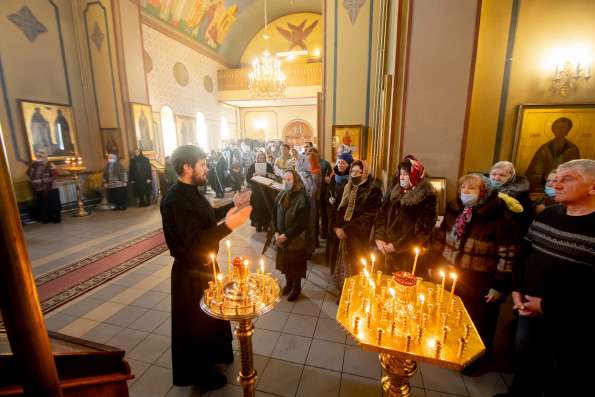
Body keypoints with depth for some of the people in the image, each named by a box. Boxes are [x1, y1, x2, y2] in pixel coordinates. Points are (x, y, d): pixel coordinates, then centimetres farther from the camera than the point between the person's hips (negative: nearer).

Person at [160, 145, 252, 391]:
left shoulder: (191, 192, 2)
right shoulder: (175, 200, -28)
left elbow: (207, 217, 16)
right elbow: (195, 242, -33)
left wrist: (233, 204, 10)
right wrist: (229, 225, -41)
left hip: (205, 265, 9)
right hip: (190, 273, -9)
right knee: (195, 323, 13)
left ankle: (215, 355, 53)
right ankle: (200, 374, 39)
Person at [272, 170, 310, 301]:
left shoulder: (301, 198, -19)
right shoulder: (280, 195, -1)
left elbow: (301, 223, -20)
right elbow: (274, 215, 6)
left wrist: (286, 235, -17)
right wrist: (276, 233, -5)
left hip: (296, 239, -5)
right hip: (281, 238, 5)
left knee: (296, 264, 11)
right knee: (285, 262, 19)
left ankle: (296, 287, 34)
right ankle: (288, 283, 43)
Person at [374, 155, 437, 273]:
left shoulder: (427, 197, -8)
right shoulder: (394, 192, 8)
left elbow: (422, 228, -12)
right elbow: (382, 215, 7)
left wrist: (397, 246, -14)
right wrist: (379, 238, -7)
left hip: (409, 253, -4)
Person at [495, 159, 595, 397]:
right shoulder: (547, 215, 2)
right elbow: (524, 252, 9)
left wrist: (547, 306, -18)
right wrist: (517, 289, 0)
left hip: (572, 325, -5)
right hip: (530, 312, 6)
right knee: (525, 361, 26)